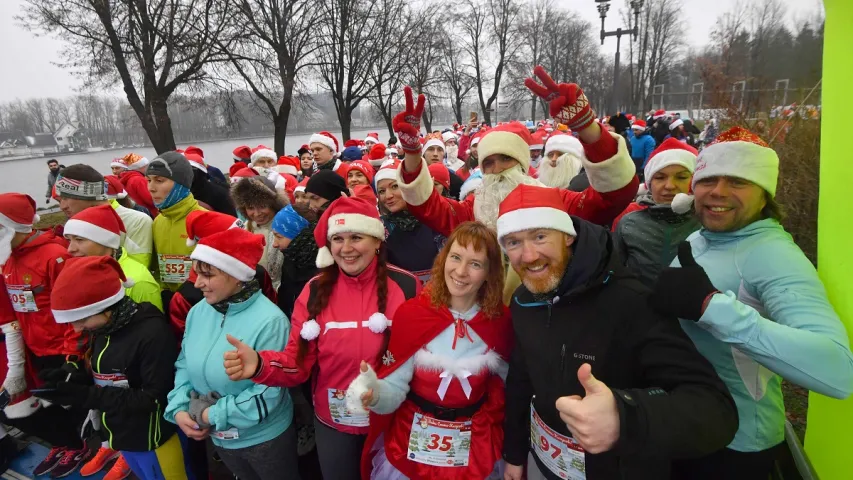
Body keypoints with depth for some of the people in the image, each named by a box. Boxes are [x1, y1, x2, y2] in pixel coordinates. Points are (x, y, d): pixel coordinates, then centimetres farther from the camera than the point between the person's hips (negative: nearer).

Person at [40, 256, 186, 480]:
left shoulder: (152, 333, -27)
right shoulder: (102, 327, -1)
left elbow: (155, 398, -25)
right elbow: (102, 374, 11)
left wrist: (87, 396, -27)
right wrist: (73, 380, -10)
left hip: (151, 440, -7)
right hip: (119, 433, 8)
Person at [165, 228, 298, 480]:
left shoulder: (269, 322, -28)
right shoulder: (198, 312, -5)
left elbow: (268, 393, -26)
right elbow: (184, 365, 4)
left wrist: (212, 415, -22)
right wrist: (179, 410, -10)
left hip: (266, 438, -6)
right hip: (220, 438, 6)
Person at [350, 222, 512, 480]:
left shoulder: (501, 319, -10)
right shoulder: (411, 313, -17)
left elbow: (505, 382, 5)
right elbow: (395, 389, -17)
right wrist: (375, 393, -36)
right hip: (411, 446, -1)